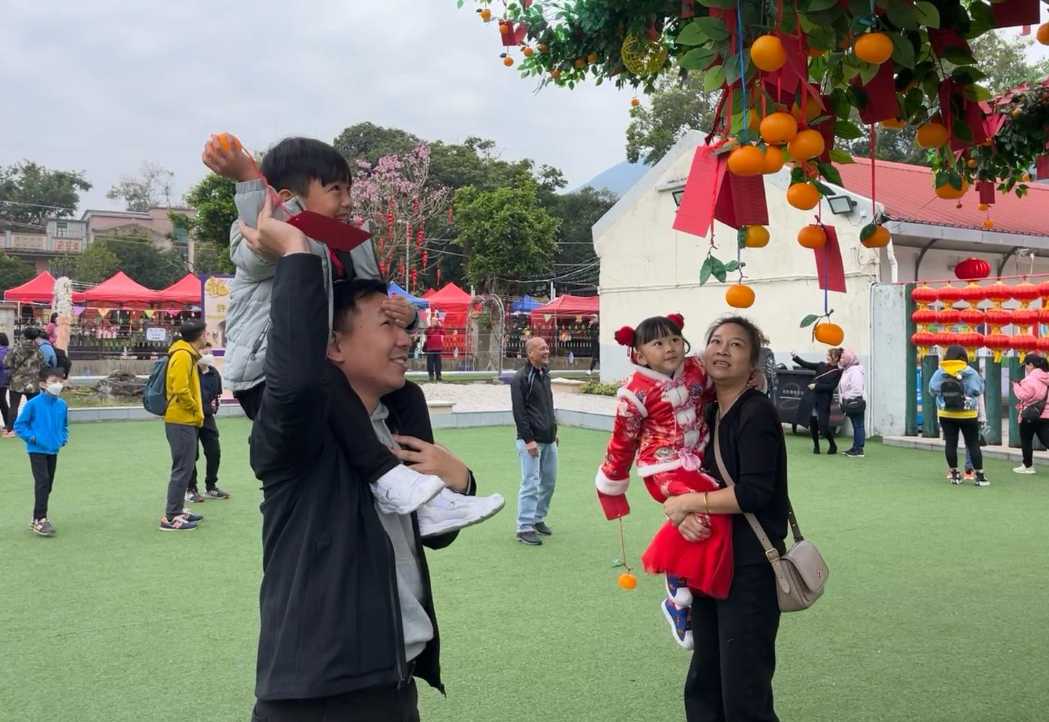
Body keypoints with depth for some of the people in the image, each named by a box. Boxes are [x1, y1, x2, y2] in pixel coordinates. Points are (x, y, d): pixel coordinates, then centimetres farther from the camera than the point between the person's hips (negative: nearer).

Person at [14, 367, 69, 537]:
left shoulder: (62, 405, 2)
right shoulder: (33, 404, -13)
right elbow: (19, 425, -8)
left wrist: (63, 438, 0)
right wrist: (31, 437, -16)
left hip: (53, 451, 6)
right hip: (37, 450, -6)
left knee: (48, 485, 12)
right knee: (42, 482, -14)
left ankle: (38, 518, 25)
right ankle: (40, 520, -9)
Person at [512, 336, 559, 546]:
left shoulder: (545, 374, 13)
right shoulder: (521, 378, -12)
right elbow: (519, 412, -16)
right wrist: (528, 440, -19)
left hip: (549, 440, 8)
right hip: (531, 440, -8)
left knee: (549, 481, 13)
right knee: (530, 484, -8)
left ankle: (538, 519, 28)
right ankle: (524, 528, -1)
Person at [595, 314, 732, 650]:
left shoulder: (697, 370, 2)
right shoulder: (637, 390, -14)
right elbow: (623, 441, -5)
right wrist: (611, 484, 4)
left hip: (696, 462, 8)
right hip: (664, 468, -7)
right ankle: (678, 599, -11)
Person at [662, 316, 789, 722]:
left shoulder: (757, 413, -14)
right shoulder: (706, 414, 10)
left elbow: (752, 493, -23)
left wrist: (686, 504, -15)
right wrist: (684, 516, -11)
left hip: (749, 570, -8)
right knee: (703, 687, 18)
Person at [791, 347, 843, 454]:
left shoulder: (838, 372, -6)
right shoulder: (822, 365, 6)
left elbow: (831, 386, -15)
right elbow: (806, 364, 3)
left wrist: (816, 386, -18)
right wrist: (795, 357, -8)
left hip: (823, 400, -4)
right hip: (811, 397, 4)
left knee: (823, 424, -5)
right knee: (812, 422, 6)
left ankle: (833, 445, 17)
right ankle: (816, 446, 20)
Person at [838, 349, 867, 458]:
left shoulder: (855, 371, -16)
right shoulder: (846, 371, 14)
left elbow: (856, 390, -23)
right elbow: (844, 388, 17)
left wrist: (846, 398, -17)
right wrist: (843, 401, 8)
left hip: (856, 403, -10)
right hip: (850, 403, 10)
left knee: (858, 426, -7)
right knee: (855, 426, 14)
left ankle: (859, 450, -6)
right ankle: (855, 448, 19)